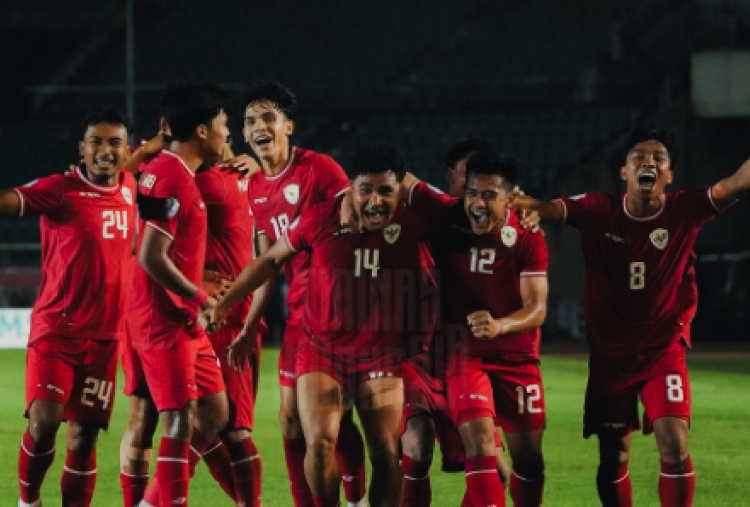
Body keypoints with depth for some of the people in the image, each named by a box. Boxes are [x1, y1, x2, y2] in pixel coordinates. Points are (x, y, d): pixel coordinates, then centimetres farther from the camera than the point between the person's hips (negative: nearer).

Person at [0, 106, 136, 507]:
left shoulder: (129, 188, 7)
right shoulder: (60, 190, -10)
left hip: (104, 335, 4)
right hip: (55, 328, -4)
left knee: (83, 436, 3)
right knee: (45, 419, -18)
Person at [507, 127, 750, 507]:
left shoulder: (685, 211, -10)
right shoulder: (598, 210, -10)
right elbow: (553, 210, -25)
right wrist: (529, 205, -48)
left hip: (664, 353, -1)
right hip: (610, 355, 1)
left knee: (674, 447, -17)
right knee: (613, 458, 9)